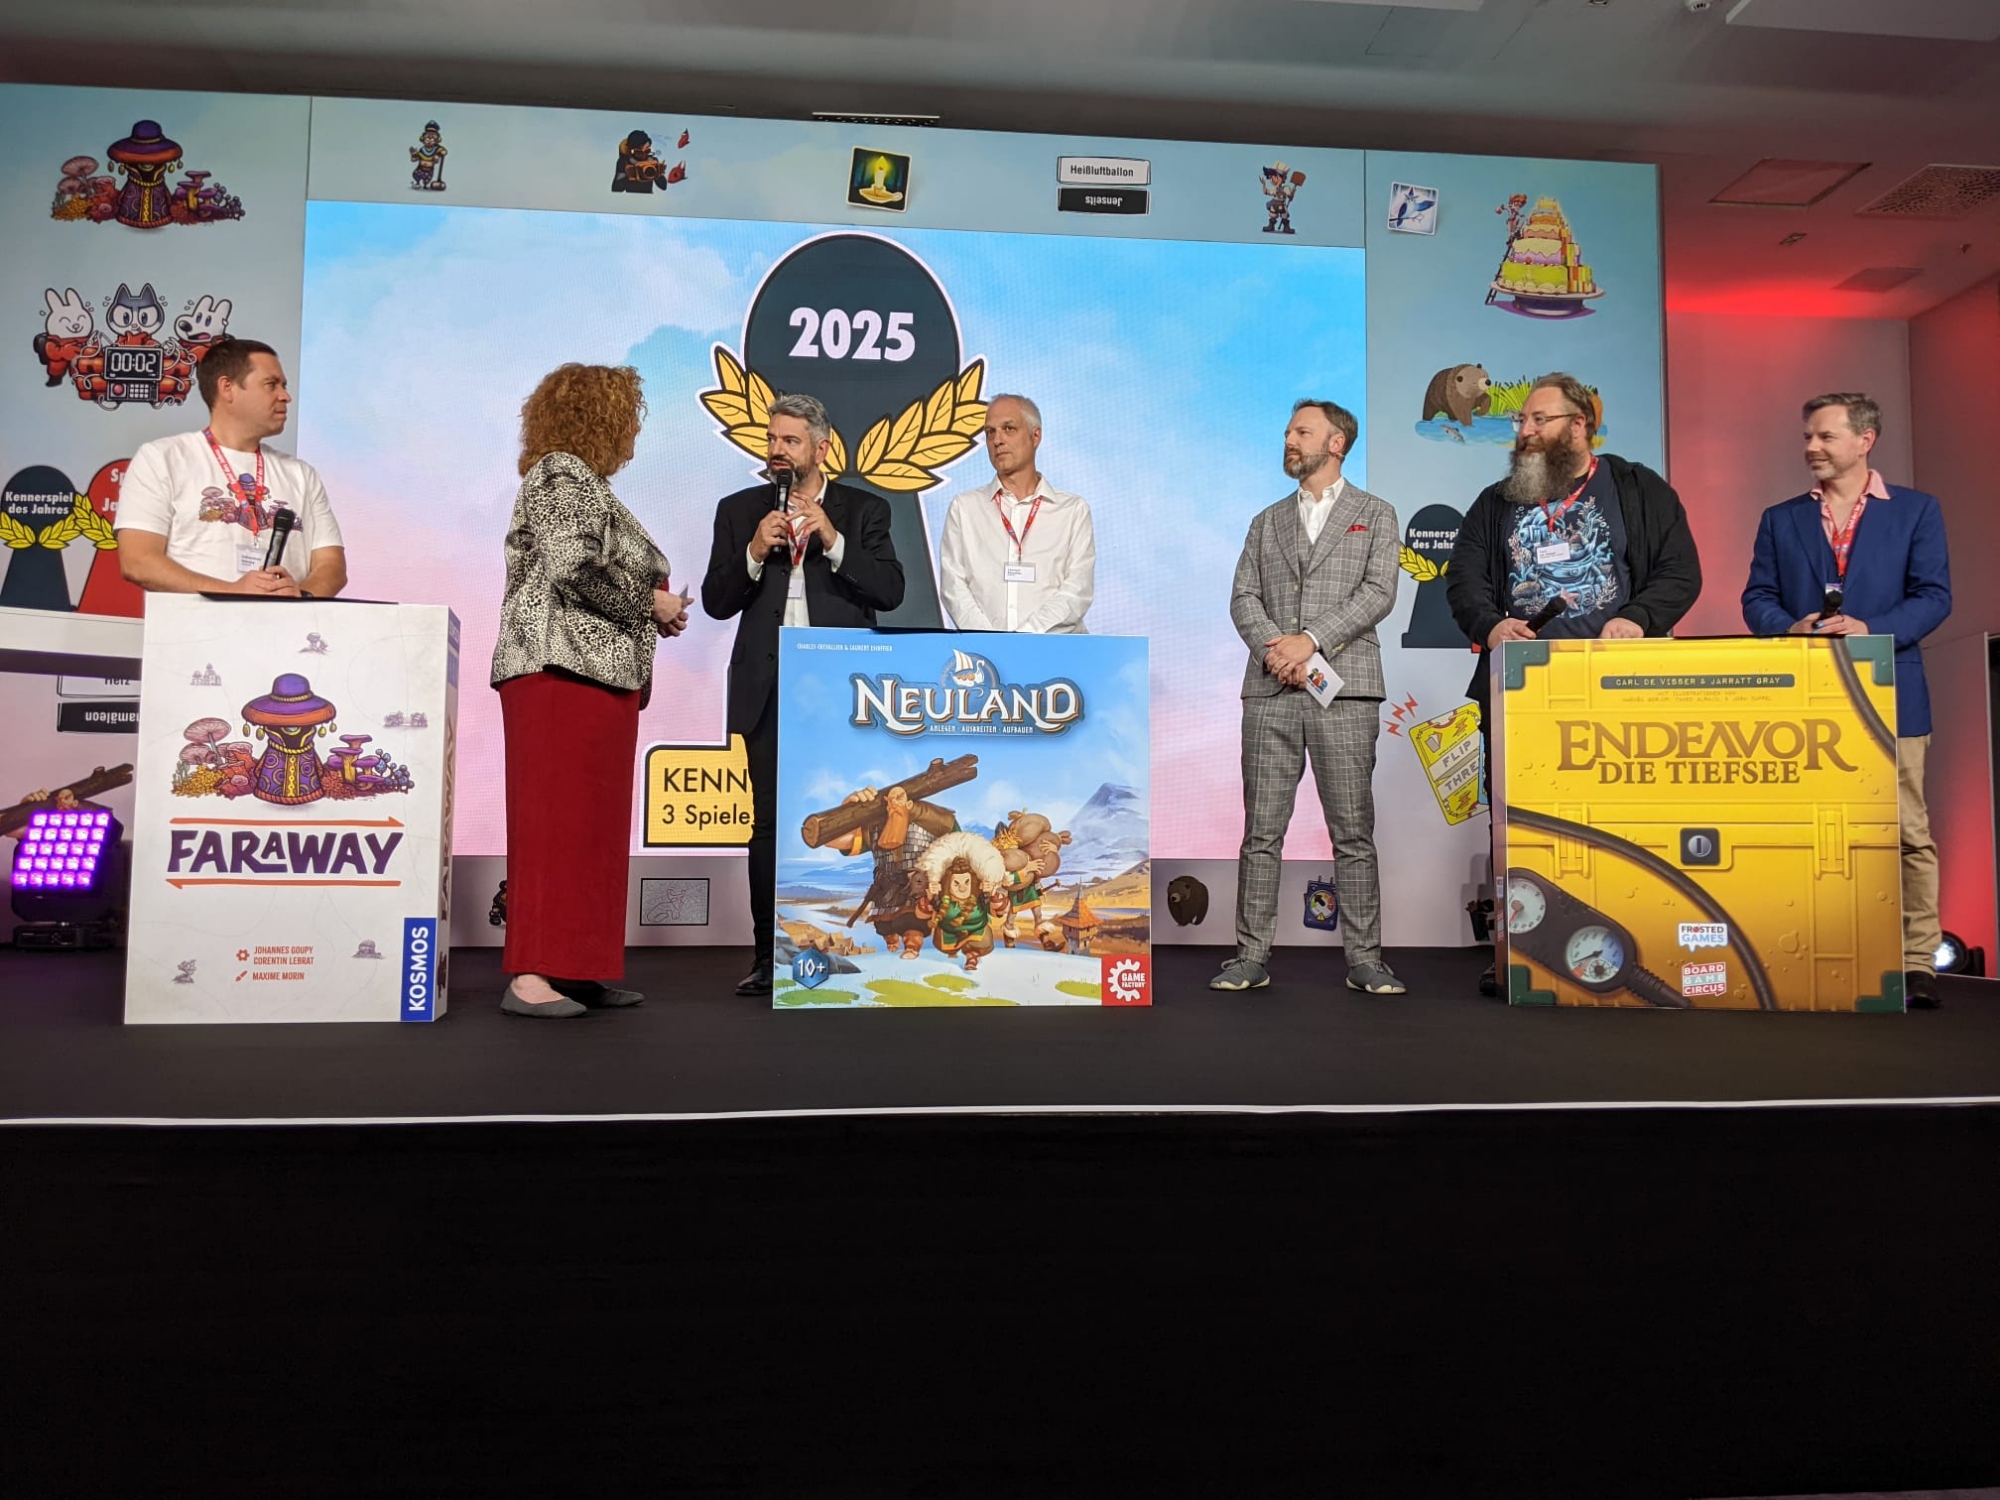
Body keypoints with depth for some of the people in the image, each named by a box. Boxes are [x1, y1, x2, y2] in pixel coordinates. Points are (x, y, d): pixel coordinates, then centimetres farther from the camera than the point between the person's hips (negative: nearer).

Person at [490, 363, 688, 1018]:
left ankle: (580, 967, 12)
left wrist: (654, 609, 11)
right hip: (566, 669, -10)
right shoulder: (562, 475, -6)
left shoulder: (585, 484, 24)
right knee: (560, 816, -12)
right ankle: (531, 976, -10)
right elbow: (572, 570, -19)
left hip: (598, 670, 10)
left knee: (593, 818, 8)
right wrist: (649, 604, -7)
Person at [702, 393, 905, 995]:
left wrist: (833, 541, -13)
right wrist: (754, 552, -9)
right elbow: (716, 602, 7)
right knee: (769, 824, 3)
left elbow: (890, 591, -4)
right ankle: (770, 957, 10)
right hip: (768, 689, 2)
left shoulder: (864, 510, 8)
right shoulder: (739, 511, 13)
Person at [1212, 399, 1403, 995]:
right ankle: (1252, 955, 7)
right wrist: (1275, 648, -9)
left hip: (1344, 690, -2)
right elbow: (1243, 597, 10)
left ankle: (1364, 958, 7)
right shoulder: (1266, 522, 21)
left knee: (1353, 833, 0)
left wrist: (1311, 639, -13)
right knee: (1261, 832, 1)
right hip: (1269, 692, 3)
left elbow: (1378, 593, -2)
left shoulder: (1375, 515, 11)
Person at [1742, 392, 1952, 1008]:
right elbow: (1757, 598, 8)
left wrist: (1870, 629, -16)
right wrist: (1788, 628, -13)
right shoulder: (1780, 519, 14)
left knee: (1907, 830, -1)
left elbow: (1934, 595, 1)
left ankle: (1917, 962, 4)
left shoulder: (1915, 510, 8)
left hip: (1888, 696, -2)